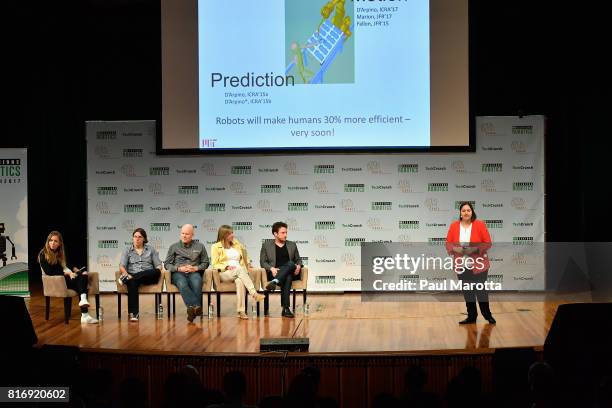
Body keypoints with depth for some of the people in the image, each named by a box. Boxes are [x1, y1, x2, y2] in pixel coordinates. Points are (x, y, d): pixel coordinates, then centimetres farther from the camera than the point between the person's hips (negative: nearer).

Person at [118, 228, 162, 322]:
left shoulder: (151, 249, 19)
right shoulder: (127, 250, 17)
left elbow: (158, 265, 13)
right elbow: (122, 266, 5)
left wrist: (157, 271, -10)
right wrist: (126, 274, -17)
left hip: (148, 277, 1)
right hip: (132, 276, -1)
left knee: (157, 272, -36)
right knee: (132, 283, -40)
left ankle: (125, 279, -40)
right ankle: (133, 313, -45)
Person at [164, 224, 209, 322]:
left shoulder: (199, 246, 18)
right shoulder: (174, 247, 17)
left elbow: (205, 263, 17)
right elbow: (167, 264, 11)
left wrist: (196, 268, -4)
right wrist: (179, 268, -7)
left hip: (194, 272, 0)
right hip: (178, 273, 0)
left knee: (196, 283, -38)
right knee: (182, 284, -38)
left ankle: (192, 309, -43)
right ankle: (196, 306, -50)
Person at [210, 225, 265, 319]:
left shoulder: (237, 244, 21)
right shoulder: (216, 247, 8)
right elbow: (215, 264, 1)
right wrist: (227, 267, -15)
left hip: (239, 272, 3)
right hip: (224, 274, -3)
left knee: (239, 281, -37)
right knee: (239, 269, -37)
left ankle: (241, 311, -45)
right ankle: (254, 294, -46)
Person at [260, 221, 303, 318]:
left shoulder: (292, 245, 21)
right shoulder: (266, 245, 12)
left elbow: (298, 259, 22)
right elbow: (263, 262, 7)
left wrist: (298, 266, -4)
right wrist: (271, 268, -16)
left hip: (290, 273, 2)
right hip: (274, 273, -2)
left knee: (291, 264, -38)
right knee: (287, 278, -38)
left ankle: (275, 282, -57)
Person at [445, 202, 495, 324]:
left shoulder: (480, 225, -6)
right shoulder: (454, 226, 2)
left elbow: (487, 243, -5)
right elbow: (448, 243, 7)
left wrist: (475, 249, -19)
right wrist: (454, 249, -13)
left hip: (478, 266, -3)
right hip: (462, 266, 3)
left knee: (481, 291, 2)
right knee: (467, 292, 9)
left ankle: (487, 315, 20)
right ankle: (471, 316, 21)